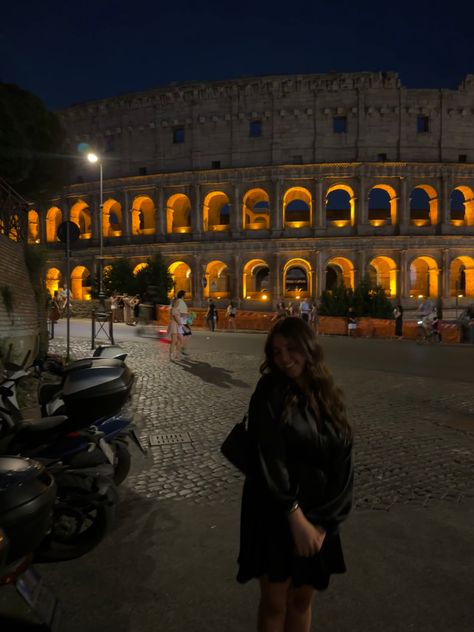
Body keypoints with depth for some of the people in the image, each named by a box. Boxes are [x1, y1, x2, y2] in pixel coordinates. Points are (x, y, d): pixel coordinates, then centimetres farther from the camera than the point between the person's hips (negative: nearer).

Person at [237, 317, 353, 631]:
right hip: (274, 515, -4)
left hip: (319, 517, 4)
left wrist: (322, 522, -9)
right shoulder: (270, 392, -12)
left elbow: (343, 466, -1)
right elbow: (269, 460, -17)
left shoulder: (330, 396, 0)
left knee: (302, 600, 18)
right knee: (274, 603, 10)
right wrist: (296, 517, -19)